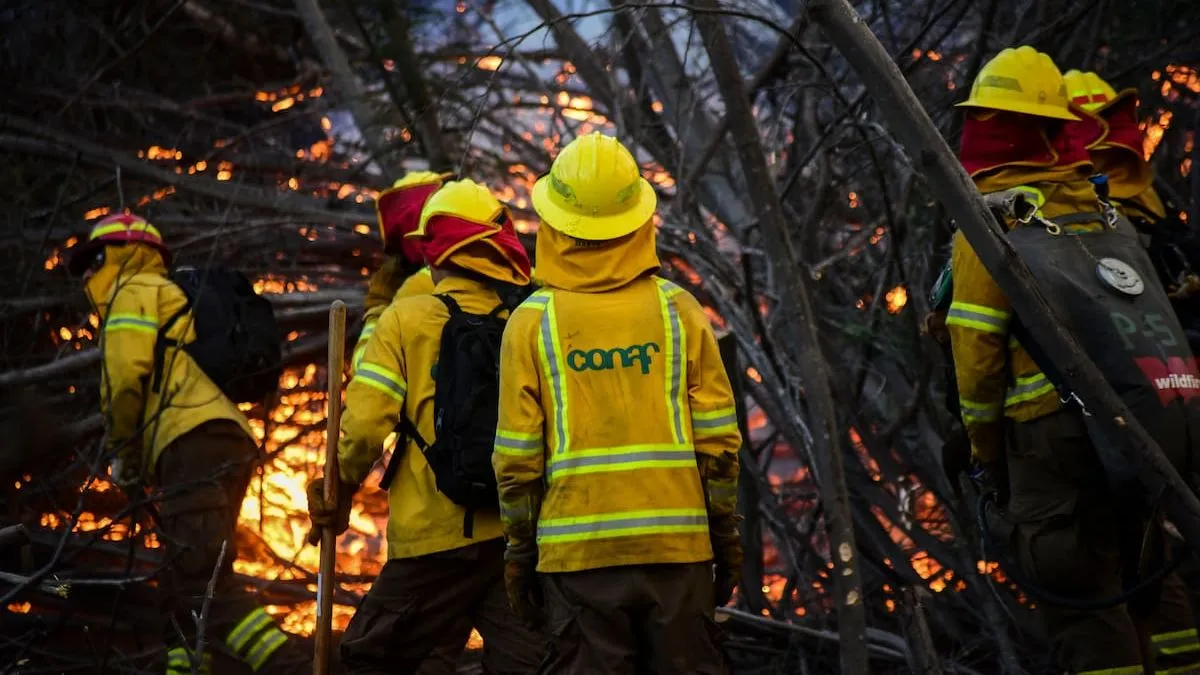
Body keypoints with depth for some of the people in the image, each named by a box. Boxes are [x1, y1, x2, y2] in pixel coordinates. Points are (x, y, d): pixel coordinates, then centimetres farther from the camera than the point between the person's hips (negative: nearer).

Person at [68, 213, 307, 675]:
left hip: (196, 442, -10)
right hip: (231, 444, 10)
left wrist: (123, 453, 6)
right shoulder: (178, 304, 37)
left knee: (202, 581, -20)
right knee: (185, 588, 13)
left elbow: (125, 376, -5)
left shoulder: (135, 291, 10)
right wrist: (144, 457, 18)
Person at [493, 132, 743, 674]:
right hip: (676, 544, 1)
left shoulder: (533, 320, -1)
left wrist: (519, 551, 8)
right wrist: (725, 536, 11)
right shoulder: (677, 310, 2)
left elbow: (518, 458, -2)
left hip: (576, 551, -1)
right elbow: (718, 440, 1)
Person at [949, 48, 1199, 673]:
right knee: (1147, 582, 17)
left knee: (1082, 598, -3)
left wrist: (984, 439, 0)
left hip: (1051, 421, -7)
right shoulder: (1097, 200, 14)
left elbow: (977, 340, -10)